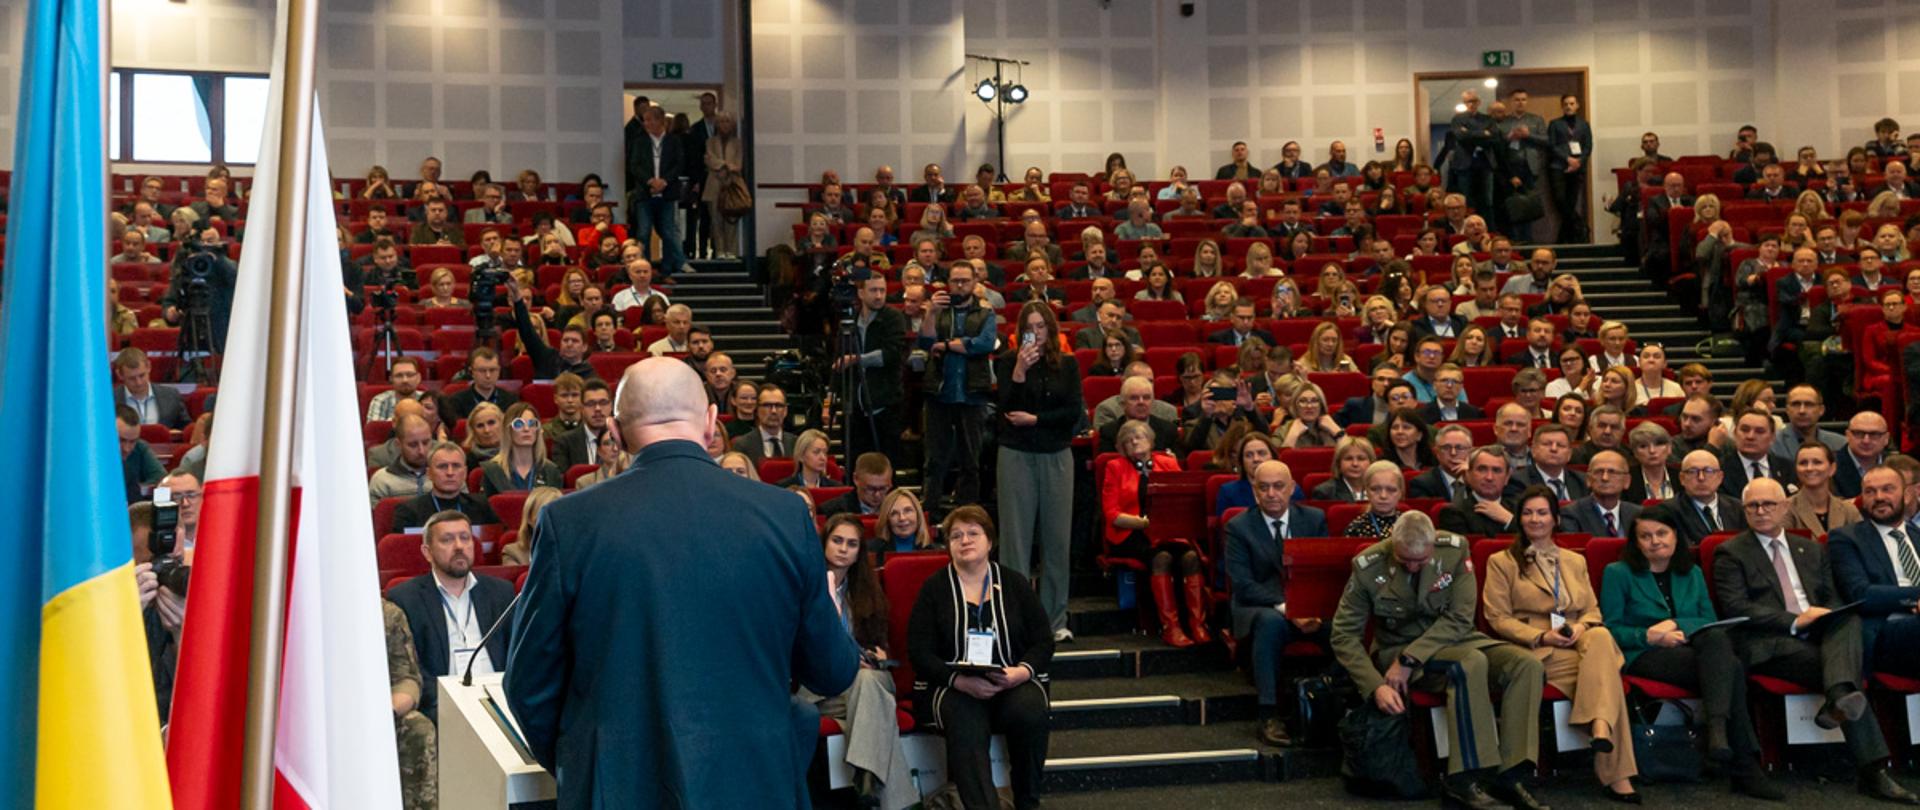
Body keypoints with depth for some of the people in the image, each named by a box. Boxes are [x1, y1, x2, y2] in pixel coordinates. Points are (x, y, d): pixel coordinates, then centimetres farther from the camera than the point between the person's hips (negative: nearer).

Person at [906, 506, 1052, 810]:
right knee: (966, 723, -36)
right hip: (950, 686, -2)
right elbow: (920, 652, -2)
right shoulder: (934, 589, 6)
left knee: (1030, 713, -32)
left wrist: (1023, 671, -13)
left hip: (1012, 681, 2)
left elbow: (1043, 642, 10)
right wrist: (960, 681, -19)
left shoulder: (1015, 583, 12)